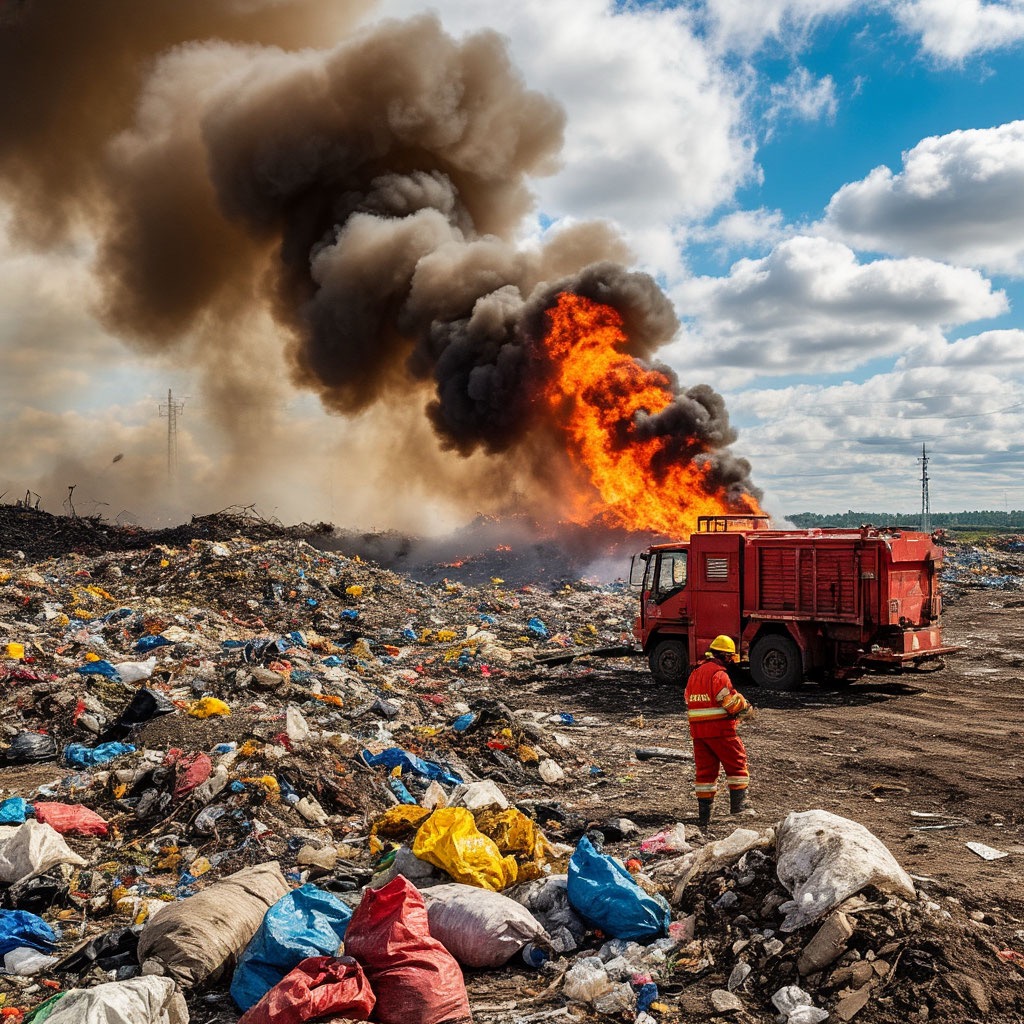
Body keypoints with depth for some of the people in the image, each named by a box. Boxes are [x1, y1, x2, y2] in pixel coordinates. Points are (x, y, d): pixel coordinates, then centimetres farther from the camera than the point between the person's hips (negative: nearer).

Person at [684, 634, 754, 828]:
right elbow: (731, 701, -17)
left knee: (704, 770, 10)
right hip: (720, 729, -7)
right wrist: (746, 707, 4)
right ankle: (738, 804, 6)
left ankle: (704, 815, 10)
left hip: (698, 730, 7)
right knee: (737, 763, 8)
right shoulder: (718, 674, -13)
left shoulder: (694, 674, 14)